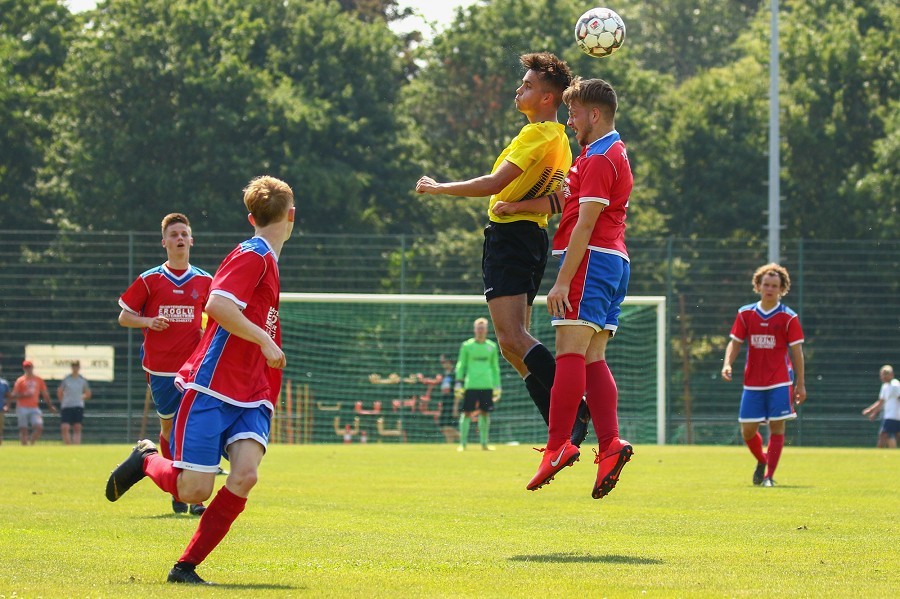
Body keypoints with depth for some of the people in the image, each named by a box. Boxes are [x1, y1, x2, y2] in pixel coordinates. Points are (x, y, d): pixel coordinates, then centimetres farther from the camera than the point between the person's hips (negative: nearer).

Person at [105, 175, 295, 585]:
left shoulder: (266, 262, 18)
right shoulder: (252, 256, -10)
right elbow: (216, 305, -26)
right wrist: (265, 340, -22)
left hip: (248, 396, 8)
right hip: (210, 388, -8)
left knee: (244, 475, -16)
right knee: (193, 491, -9)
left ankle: (186, 567, -7)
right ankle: (145, 460, 25)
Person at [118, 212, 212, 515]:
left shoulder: (204, 281, 7)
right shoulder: (149, 280, 3)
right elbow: (124, 316, 7)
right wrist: (148, 321, -12)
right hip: (160, 367, 0)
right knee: (168, 425, 9)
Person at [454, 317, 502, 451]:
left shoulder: (492, 347, 10)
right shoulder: (467, 346, 3)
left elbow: (495, 368, 16)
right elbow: (460, 366, 5)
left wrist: (497, 387, 14)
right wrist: (459, 383, -2)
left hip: (487, 385, 2)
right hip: (470, 385, -2)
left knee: (485, 414, 4)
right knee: (466, 413, -5)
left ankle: (484, 443, 11)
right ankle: (462, 443, -2)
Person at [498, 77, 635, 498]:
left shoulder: (600, 159, -12)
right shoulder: (611, 154, 22)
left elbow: (585, 225, -18)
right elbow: (563, 201, 22)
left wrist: (562, 280, -20)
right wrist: (515, 206, 11)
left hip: (591, 260, -10)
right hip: (614, 262, 10)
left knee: (570, 351, -14)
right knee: (592, 358, 4)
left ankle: (558, 446, -19)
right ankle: (609, 445, -7)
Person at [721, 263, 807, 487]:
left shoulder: (788, 317, -2)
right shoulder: (745, 314, 5)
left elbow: (796, 352, 0)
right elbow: (735, 342, 8)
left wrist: (801, 384, -3)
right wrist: (727, 364, -11)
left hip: (780, 382, -3)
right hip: (752, 382, 3)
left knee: (776, 427, -7)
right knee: (747, 430, 3)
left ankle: (769, 476, -1)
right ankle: (762, 461, 31)